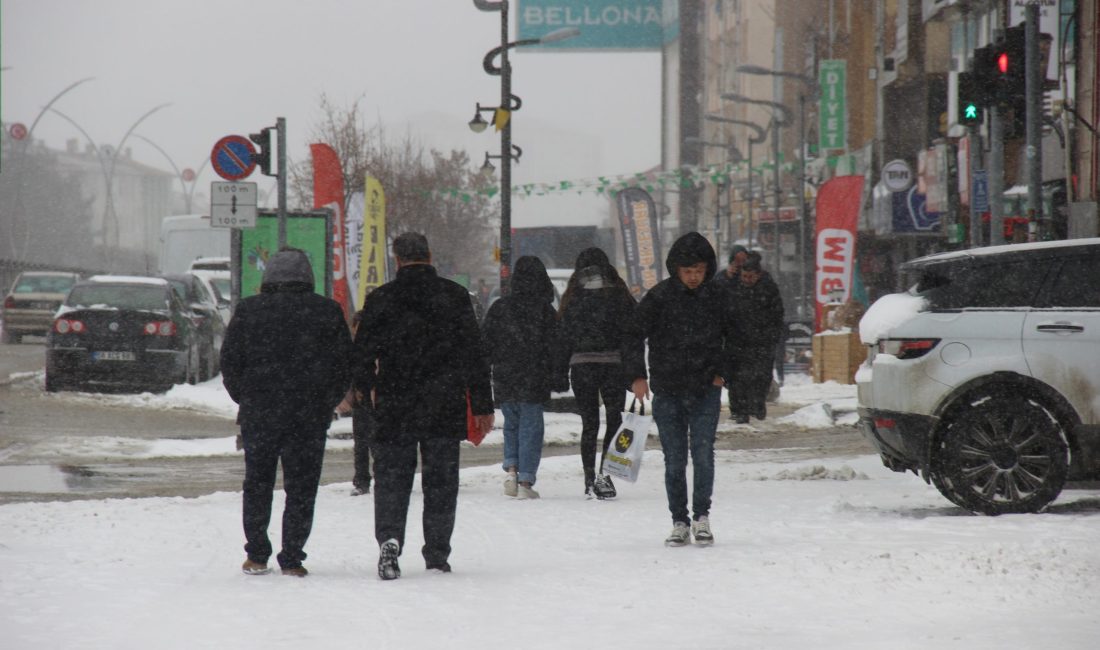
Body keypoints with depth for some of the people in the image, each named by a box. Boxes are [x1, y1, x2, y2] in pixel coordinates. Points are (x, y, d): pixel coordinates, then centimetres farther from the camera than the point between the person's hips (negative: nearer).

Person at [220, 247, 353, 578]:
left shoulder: (248, 310, 0)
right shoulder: (328, 312, -1)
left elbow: (229, 363, 2)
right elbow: (344, 365, 2)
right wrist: (325, 403, 12)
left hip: (258, 413, 1)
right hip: (310, 415, -1)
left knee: (257, 484, 14)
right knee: (301, 488, 5)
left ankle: (256, 555, 14)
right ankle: (292, 559, 2)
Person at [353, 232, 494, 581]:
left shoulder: (379, 299, -3)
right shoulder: (454, 296, 0)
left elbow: (363, 353, 3)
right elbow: (474, 354, 1)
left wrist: (362, 388, 20)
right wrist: (482, 405, 5)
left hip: (394, 408, -1)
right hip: (445, 408, 1)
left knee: (392, 477, 4)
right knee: (441, 480, 9)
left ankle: (389, 538, -17)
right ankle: (437, 553, 10)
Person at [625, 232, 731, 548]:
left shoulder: (718, 297, 2)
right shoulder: (659, 297, -4)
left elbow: (733, 337, 15)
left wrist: (723, 373, 5)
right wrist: (637, 375, -10)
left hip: (706, 391, 0)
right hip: (668, 393, 0)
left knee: (703, 453, -12)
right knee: (675, 460, 3)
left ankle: (702, 516, 1)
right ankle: (679, 522, 12)